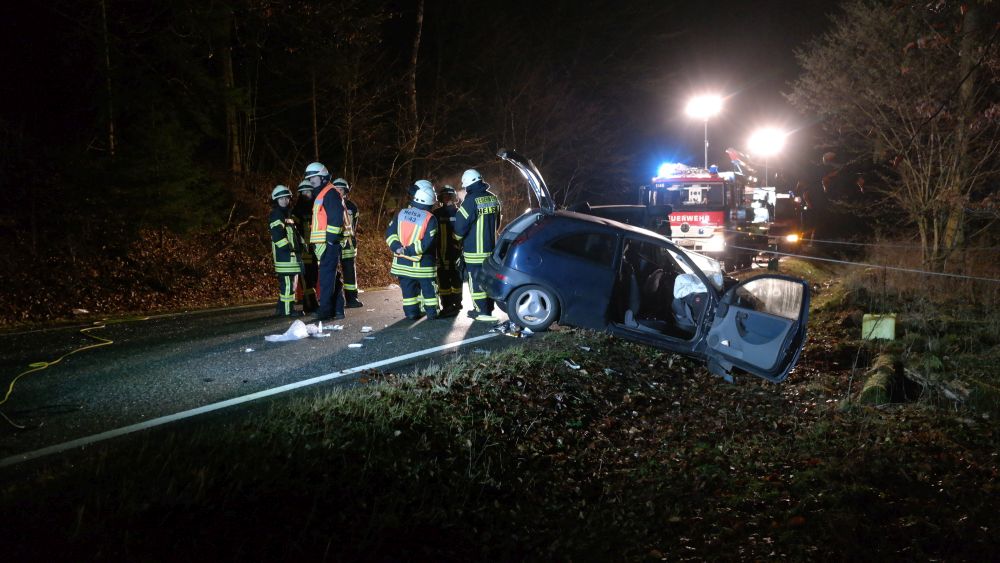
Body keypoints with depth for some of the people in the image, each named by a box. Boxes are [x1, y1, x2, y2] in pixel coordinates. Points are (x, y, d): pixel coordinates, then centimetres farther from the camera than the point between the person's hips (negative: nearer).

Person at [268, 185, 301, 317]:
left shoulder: (288, 214, 22)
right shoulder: (276, 214, -9)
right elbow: (277, 235, -20)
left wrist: (298, 246, 16)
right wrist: (289, 248, -19)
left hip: (291, 254, 10)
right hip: (284, 254, -10)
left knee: (290, 281, 13)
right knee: (287, 282, -9)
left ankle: (282, 309, 20)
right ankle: (287, 310, -6)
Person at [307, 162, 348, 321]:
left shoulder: (330, 193, -11)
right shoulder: (322, 194, 22)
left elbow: (336, 217, -20)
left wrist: (331, 238, -21)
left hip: (330, 242, -11)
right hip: (325, 242, 11)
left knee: (327, 275, -11)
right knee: (333, 275, 12)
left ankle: (325, 310, -11)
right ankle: (337, 309, 17)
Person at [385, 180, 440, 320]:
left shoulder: (401, 214, -1)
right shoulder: (430, 219, -13)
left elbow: (390, 233, -4)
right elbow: (427, 243, -21)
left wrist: (397, 248, -10)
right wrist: (409, 250, -16)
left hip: (403, 262, 3)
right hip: (422, 264, -3)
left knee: (408, 289, 12)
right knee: (428, 288, 11)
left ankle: (411, 312, 13)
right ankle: (432, 312, 13)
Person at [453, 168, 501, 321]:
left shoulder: (471, 200, -18)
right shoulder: (492, 198, 5)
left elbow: (461, 224, -15)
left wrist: (458, 237, 5)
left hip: (475, 250, -7)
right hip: (491, 247, 7)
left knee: (475, 280, -1)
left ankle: (481, 311, 0)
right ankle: (488, 309, 23)